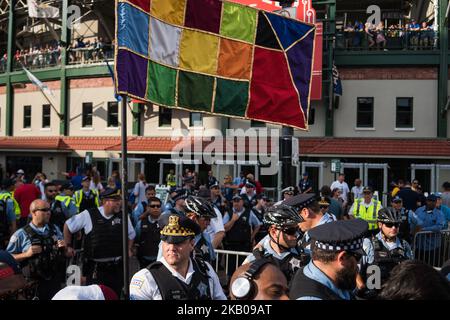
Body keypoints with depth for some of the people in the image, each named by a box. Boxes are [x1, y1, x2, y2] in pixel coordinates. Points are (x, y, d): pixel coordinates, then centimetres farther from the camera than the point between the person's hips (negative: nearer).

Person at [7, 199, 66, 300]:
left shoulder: (55, 229, 9)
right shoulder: (21, 234, -5)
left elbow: (66, 252, 17)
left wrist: (64, 246, -4)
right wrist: (26, 254, -17)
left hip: (55, 281, 4)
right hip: (33, 284, -4)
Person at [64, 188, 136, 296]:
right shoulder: (89, 215, -8)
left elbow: (131, 234, 19)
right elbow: (68, 226, 6)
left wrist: (129, 249, 9)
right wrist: (68, 246, 5)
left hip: (117, 267, 3)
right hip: (95, 268, -3)